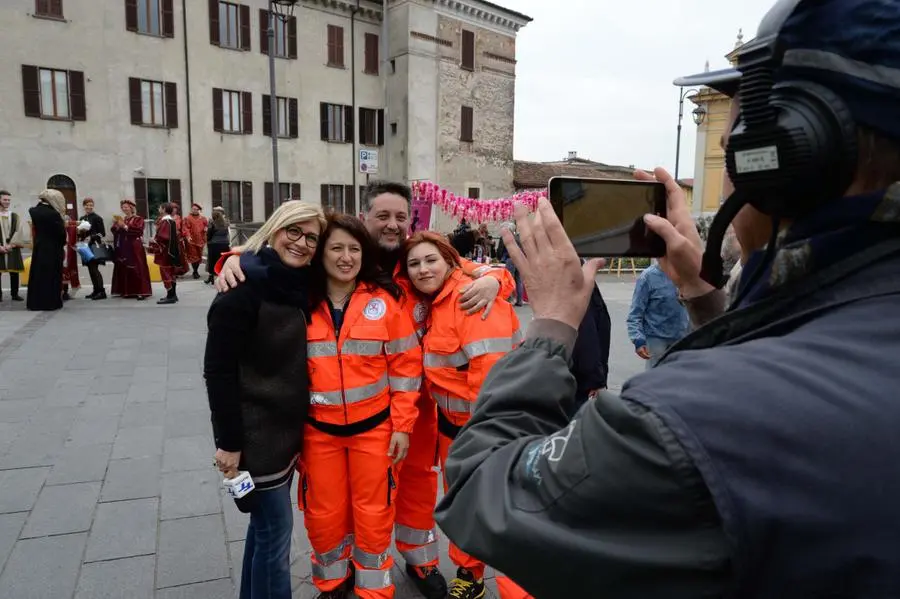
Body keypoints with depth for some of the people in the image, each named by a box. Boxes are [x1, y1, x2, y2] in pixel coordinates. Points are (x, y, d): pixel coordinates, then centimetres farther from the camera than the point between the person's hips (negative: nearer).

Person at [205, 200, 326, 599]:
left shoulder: (302, 285, 4)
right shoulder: (247, 285, -18)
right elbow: (218, 369, -18)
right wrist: (228, 441, -18)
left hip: (287, 426, 7)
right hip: (255, 432, -7)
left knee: (266, 524, 21)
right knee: (276, 528, 4)